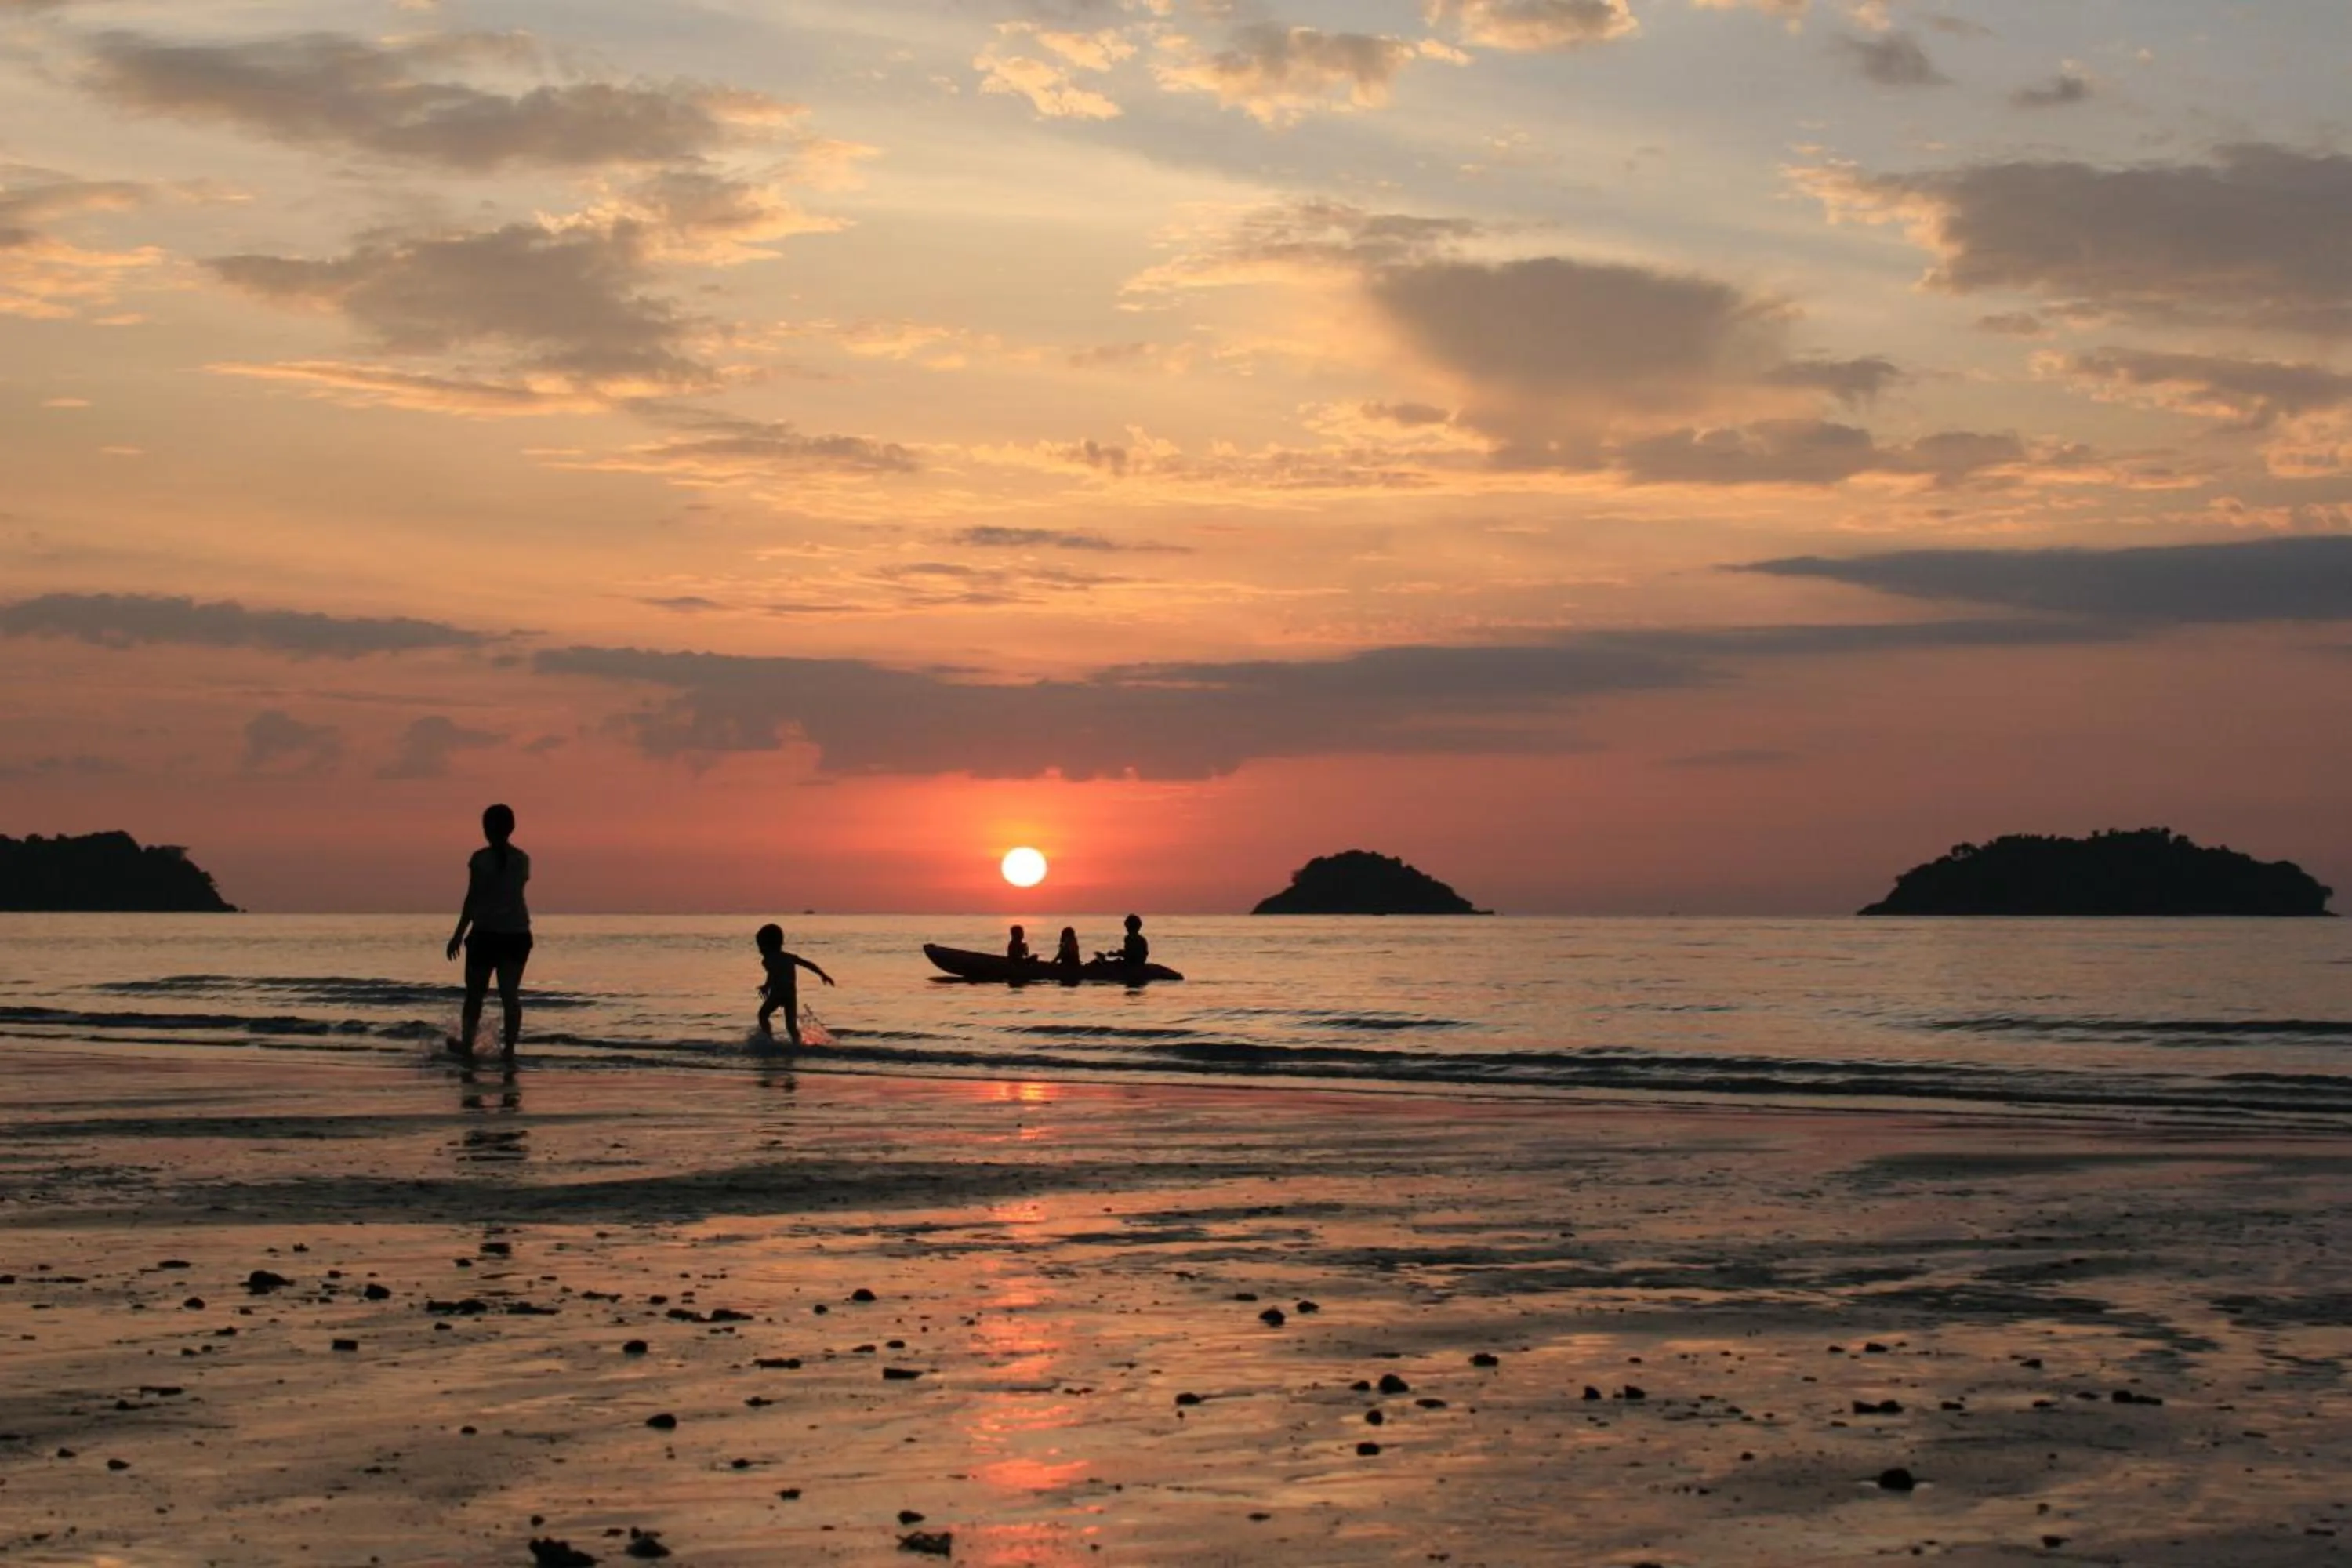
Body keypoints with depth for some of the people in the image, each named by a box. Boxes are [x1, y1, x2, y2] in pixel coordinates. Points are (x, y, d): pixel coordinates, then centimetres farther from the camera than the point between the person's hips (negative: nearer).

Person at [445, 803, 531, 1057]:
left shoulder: (480, 858, -9)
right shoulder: (522, 860, 3)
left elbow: (473, 898, -10)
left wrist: (459, 934, -6)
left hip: (486, 932, -3)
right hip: (517, 933, 3)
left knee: (475, 992, 11)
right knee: (510, 993, 2)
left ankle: (467, 1044, 22)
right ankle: (510, 1047, -4)